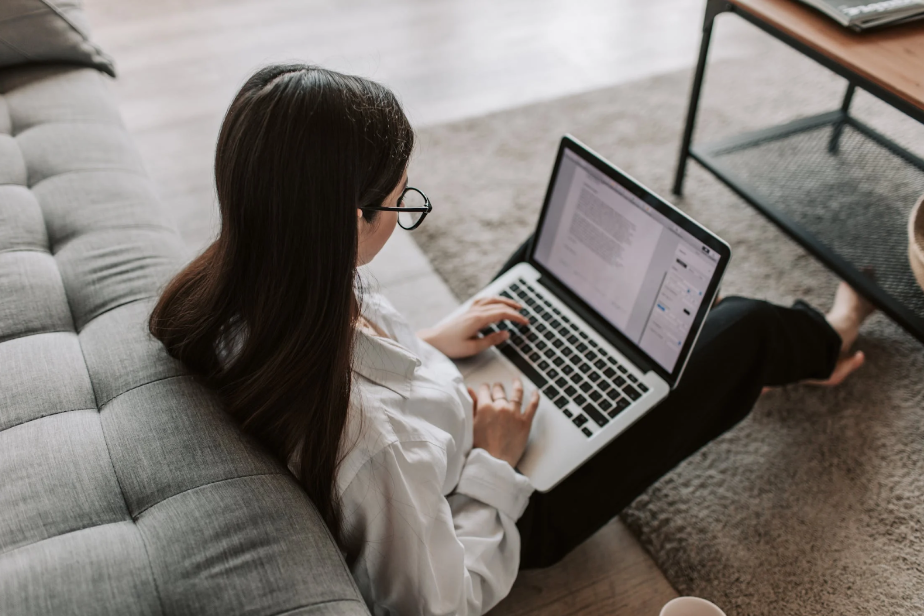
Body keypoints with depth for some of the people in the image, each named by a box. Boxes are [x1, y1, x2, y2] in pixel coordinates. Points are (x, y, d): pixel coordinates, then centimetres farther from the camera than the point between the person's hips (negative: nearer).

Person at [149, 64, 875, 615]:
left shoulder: (235, 296, -22)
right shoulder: (365, 435, -45)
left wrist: (425, 345, -1)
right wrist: (493, 462, -19)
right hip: (522, 508, -7)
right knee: (740, 329, 1)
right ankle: (818, 343, 44)